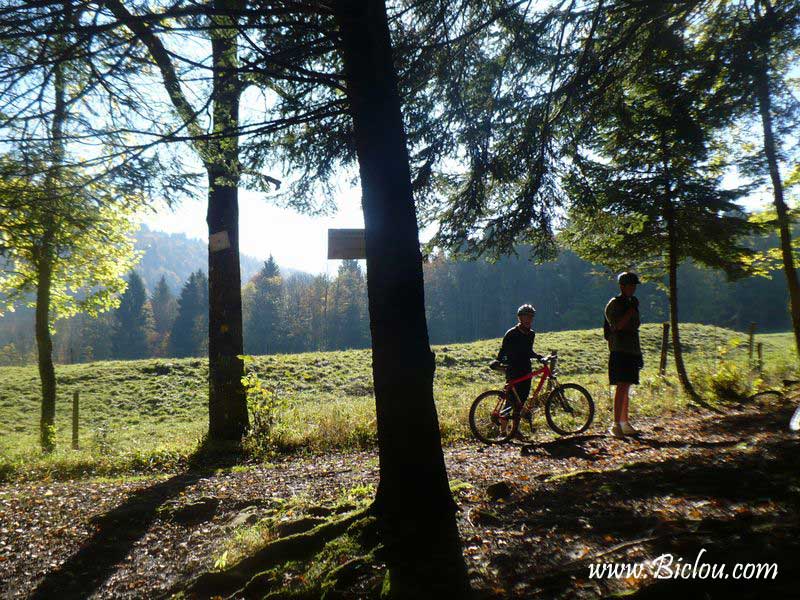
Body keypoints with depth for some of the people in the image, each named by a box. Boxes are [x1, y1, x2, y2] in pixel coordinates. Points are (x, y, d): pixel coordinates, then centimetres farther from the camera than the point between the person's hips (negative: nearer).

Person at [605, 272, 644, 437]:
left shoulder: (631, 303, 19)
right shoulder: (614, 304, -6)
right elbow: (617, 325, -21)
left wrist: (639, 354, 22)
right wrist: (631, 310, -16)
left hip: (632, 351, 8)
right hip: (619, 351, -8)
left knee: (626, 388, 11)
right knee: (622, 387, -15)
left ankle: (624, 423, 17)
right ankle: (616, 425, -15)